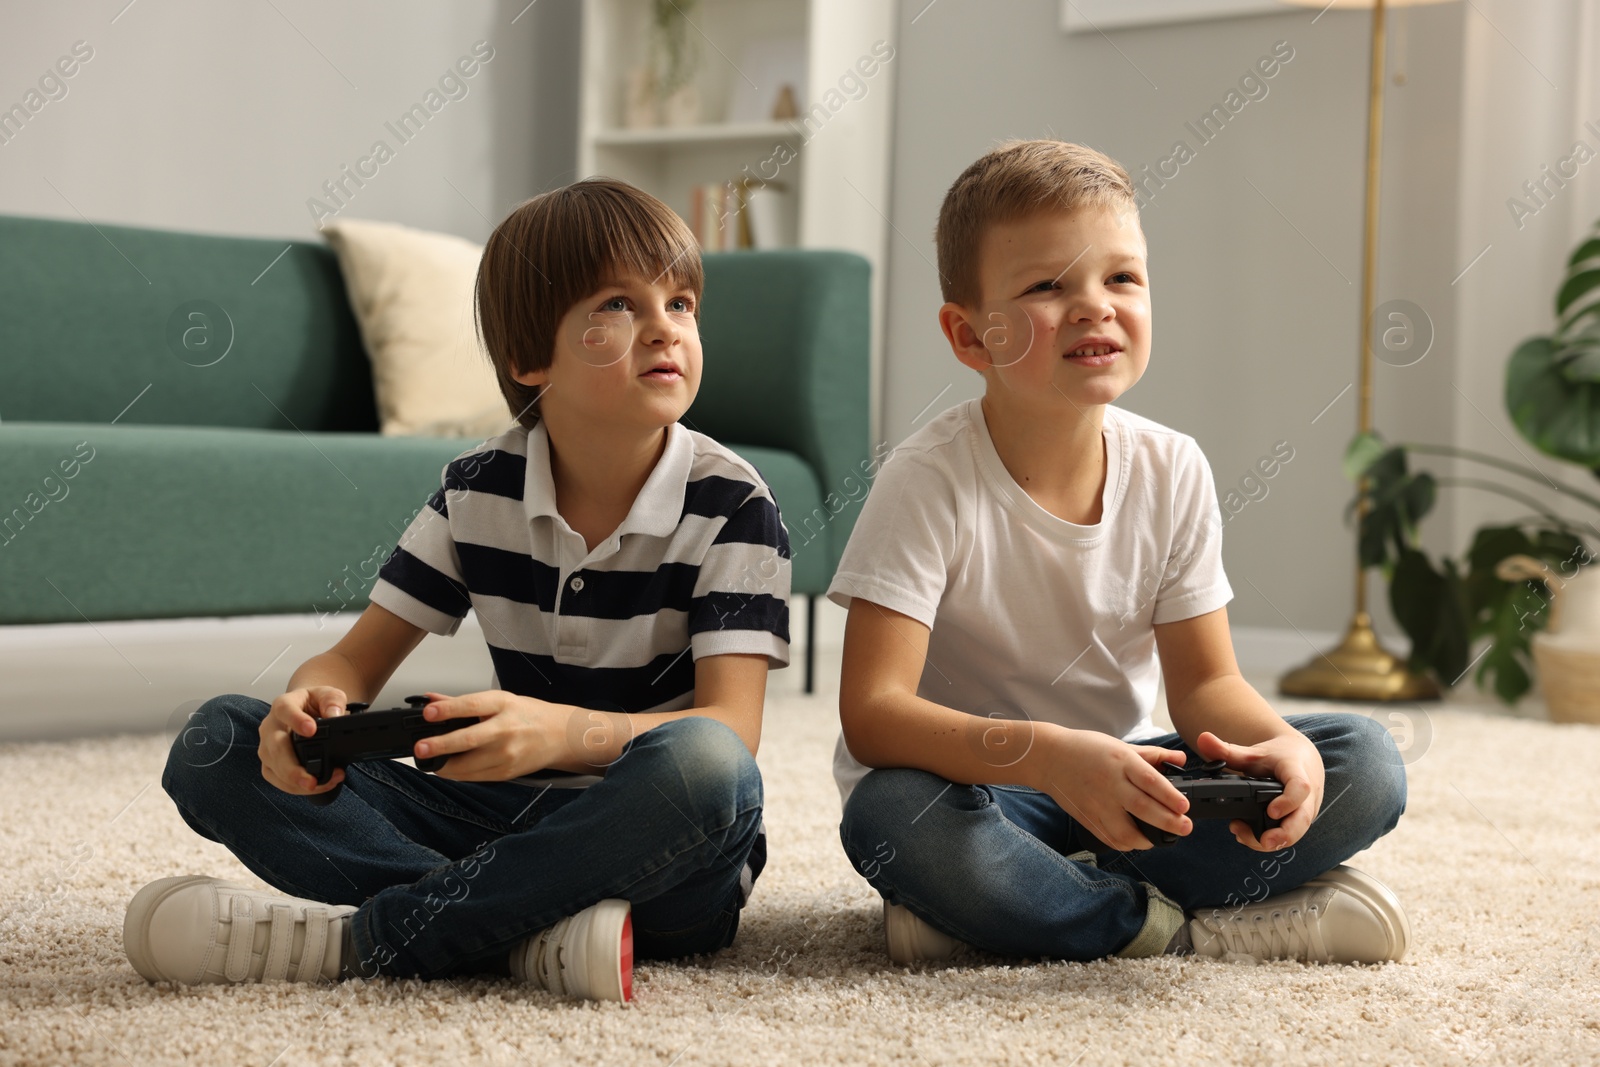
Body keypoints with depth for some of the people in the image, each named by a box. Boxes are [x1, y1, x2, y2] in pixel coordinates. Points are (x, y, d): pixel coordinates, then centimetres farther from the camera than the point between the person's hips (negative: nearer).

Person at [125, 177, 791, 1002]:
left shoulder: (731, 506, -9)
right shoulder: (478, 490, 3)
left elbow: (731, 729, -19)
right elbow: (355, 660, 5)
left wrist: (561, 732, -39)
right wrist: (313, 711, -21)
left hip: (658, 858, -3)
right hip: (505, 815, 4)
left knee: (703, 764, -40)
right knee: (217, 744, -11)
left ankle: (352, 939, -28)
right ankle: (534, 937, -29)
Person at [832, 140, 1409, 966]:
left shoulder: (1171, 471, -5)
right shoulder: (931, 482, -19)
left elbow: (1204, 681, 0)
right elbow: (872, 713, -26)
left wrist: (1279, 743, -24)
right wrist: (1048, 755, -41)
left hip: (1119, 780, 5)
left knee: (1365, 767, -13)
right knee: (897, 819, -39)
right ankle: (1188, 929, -18)